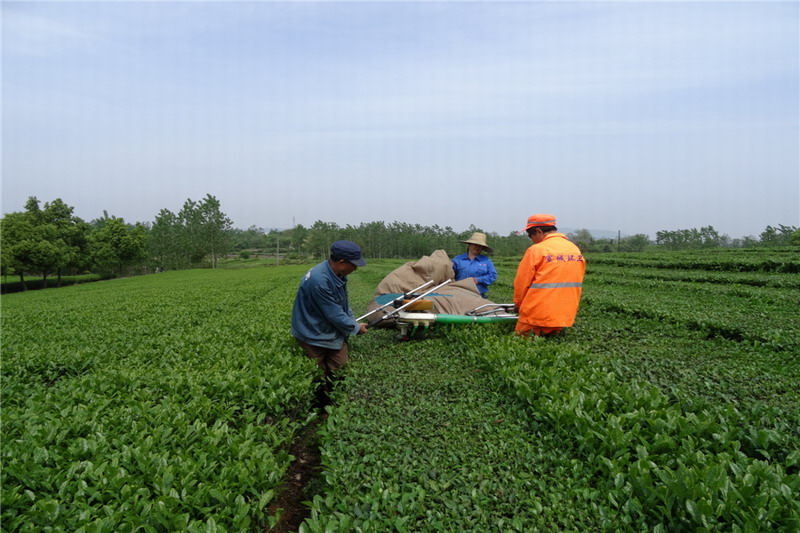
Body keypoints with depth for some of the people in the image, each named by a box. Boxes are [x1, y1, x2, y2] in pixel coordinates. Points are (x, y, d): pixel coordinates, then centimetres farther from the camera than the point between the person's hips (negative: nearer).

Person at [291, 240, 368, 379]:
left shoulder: (339, 273, -4)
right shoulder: (319, 280, -32)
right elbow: (334, 314, -24)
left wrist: (353, 322, 1)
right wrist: (355, 328, -11)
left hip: (333, 331, 8)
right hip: (313, 335, -8)